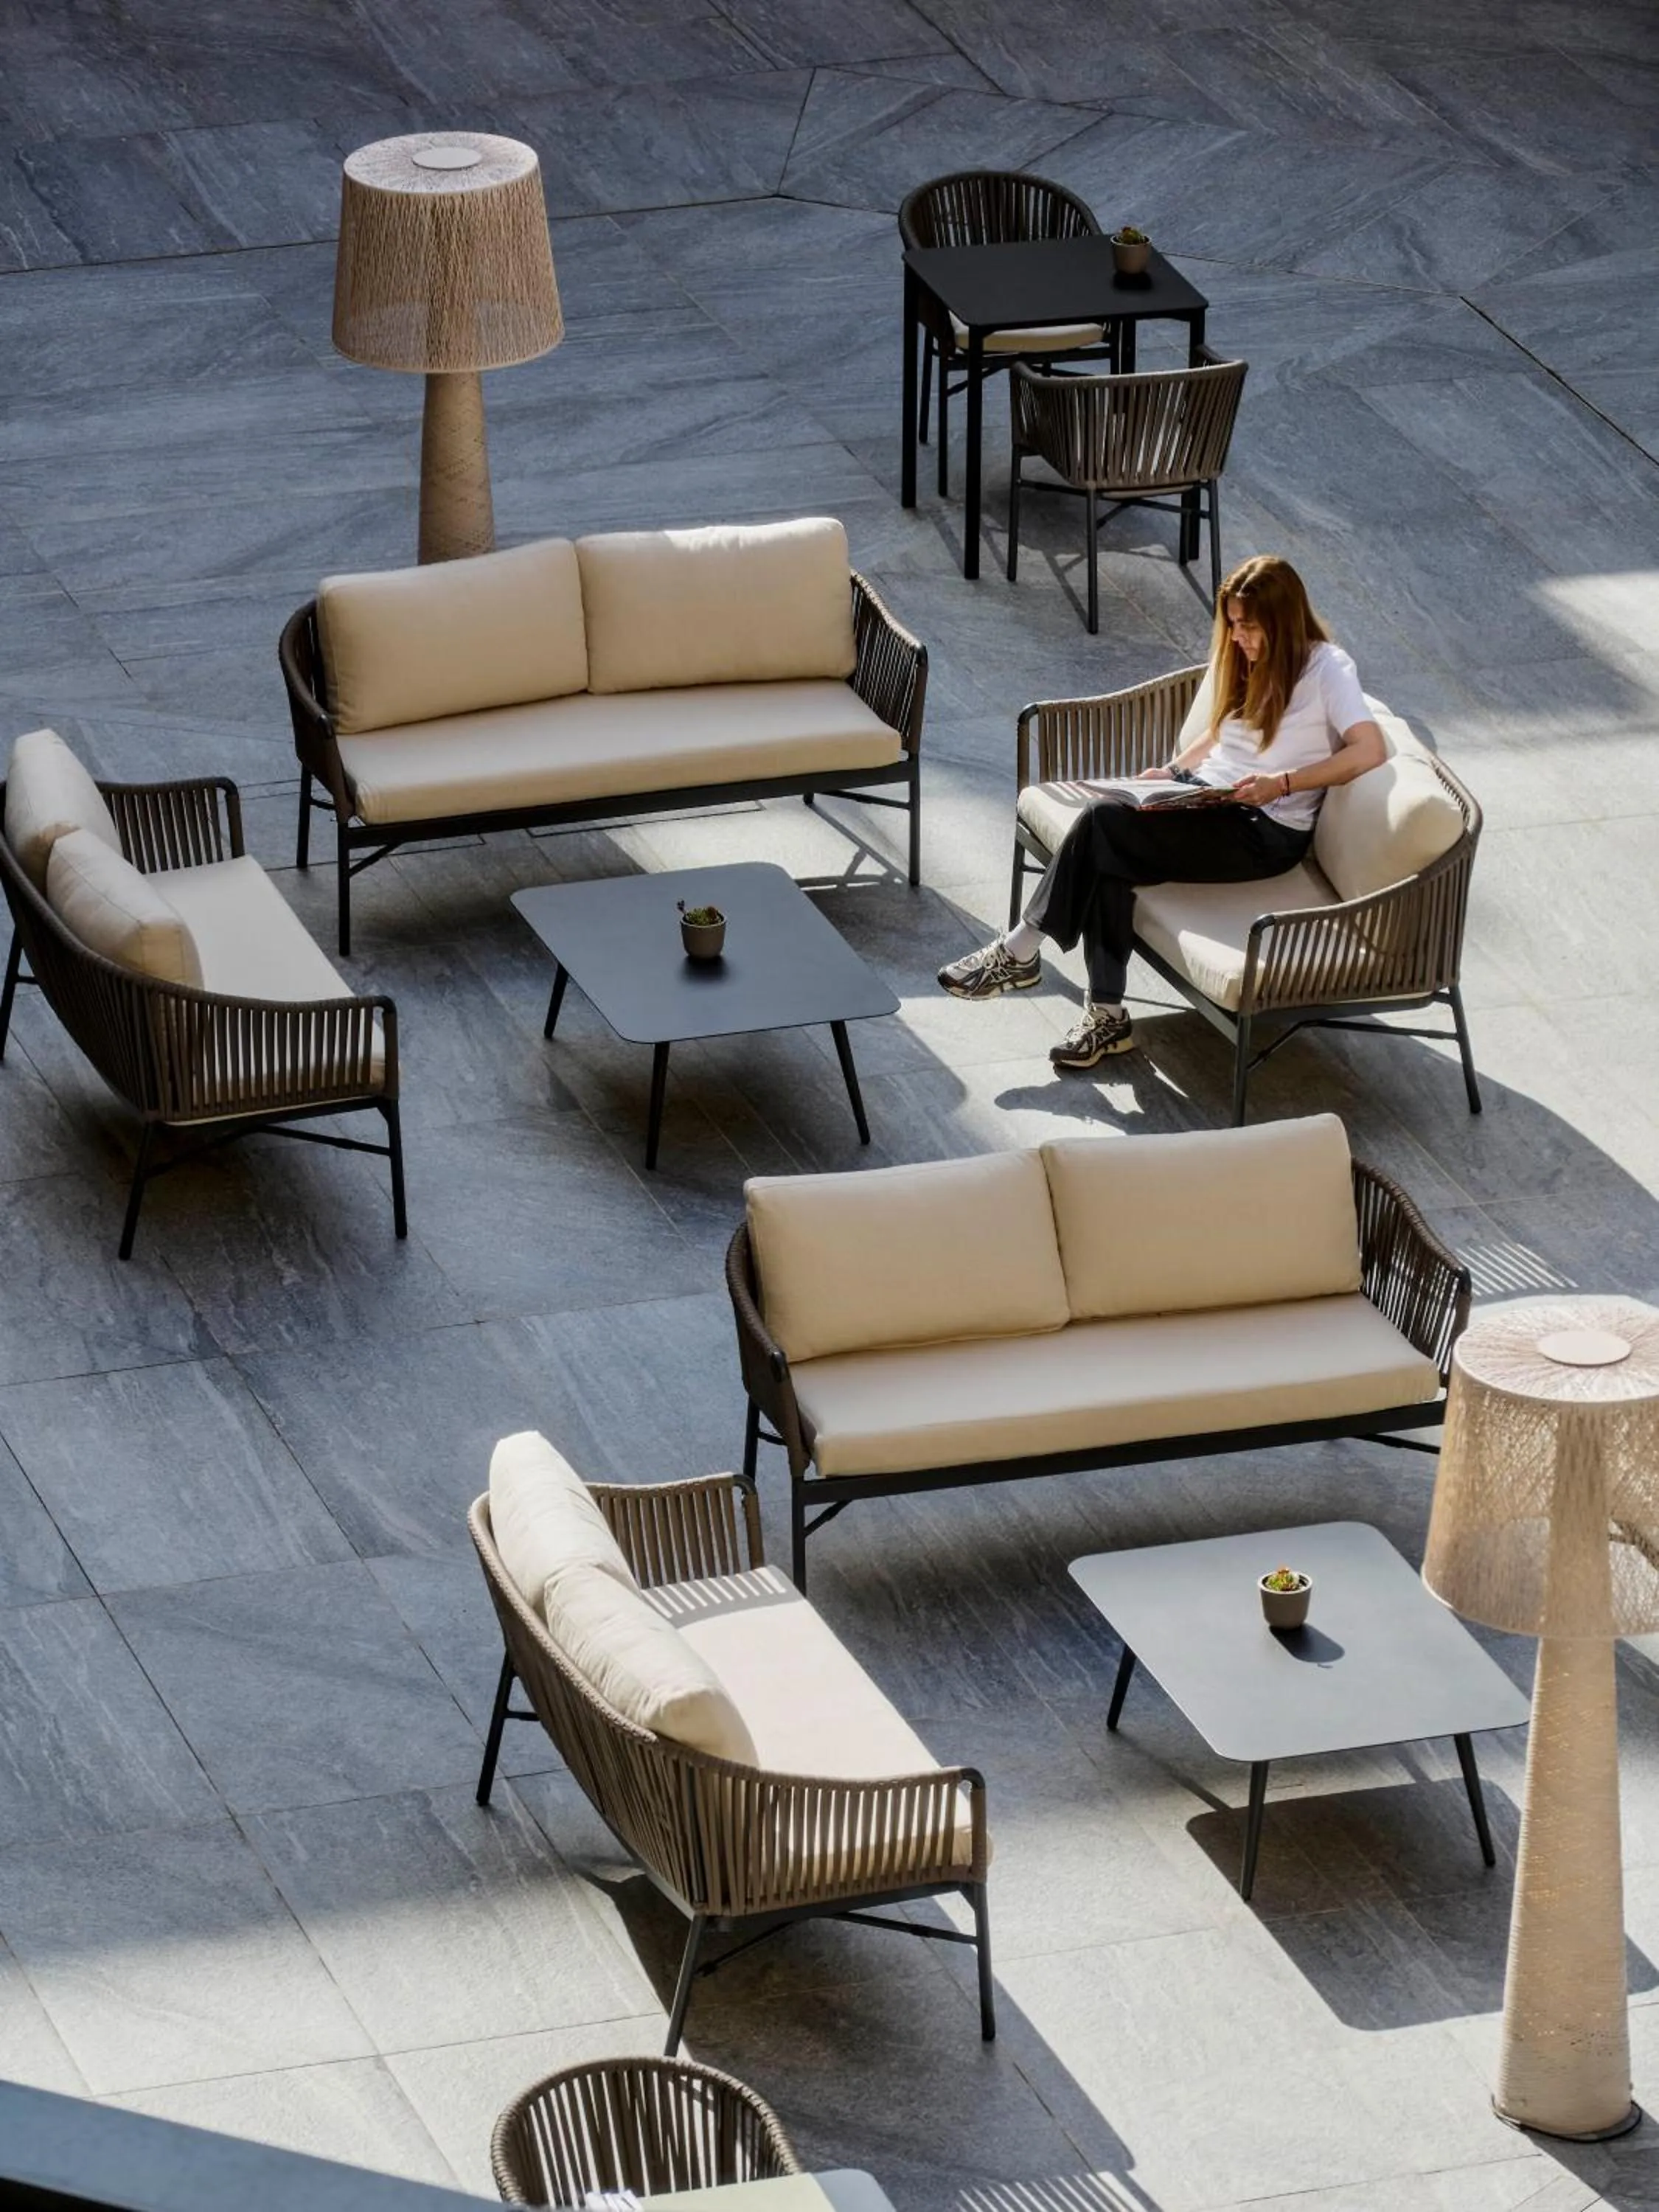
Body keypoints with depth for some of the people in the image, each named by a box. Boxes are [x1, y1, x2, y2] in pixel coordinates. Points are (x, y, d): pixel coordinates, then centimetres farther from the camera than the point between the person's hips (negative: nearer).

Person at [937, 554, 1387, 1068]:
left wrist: (1282, 783, -25)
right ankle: (1106, 1014, -25)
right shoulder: (1237, 657, 16)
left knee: (1103, 821, -25)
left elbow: (1370, 749, -20)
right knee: (1108, 854, -27)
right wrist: (1175, 770, 6)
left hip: (1267, 831, -8)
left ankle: (1021, 951, -13)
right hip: (1205, 794, 8)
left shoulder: (1325, 668, -9)